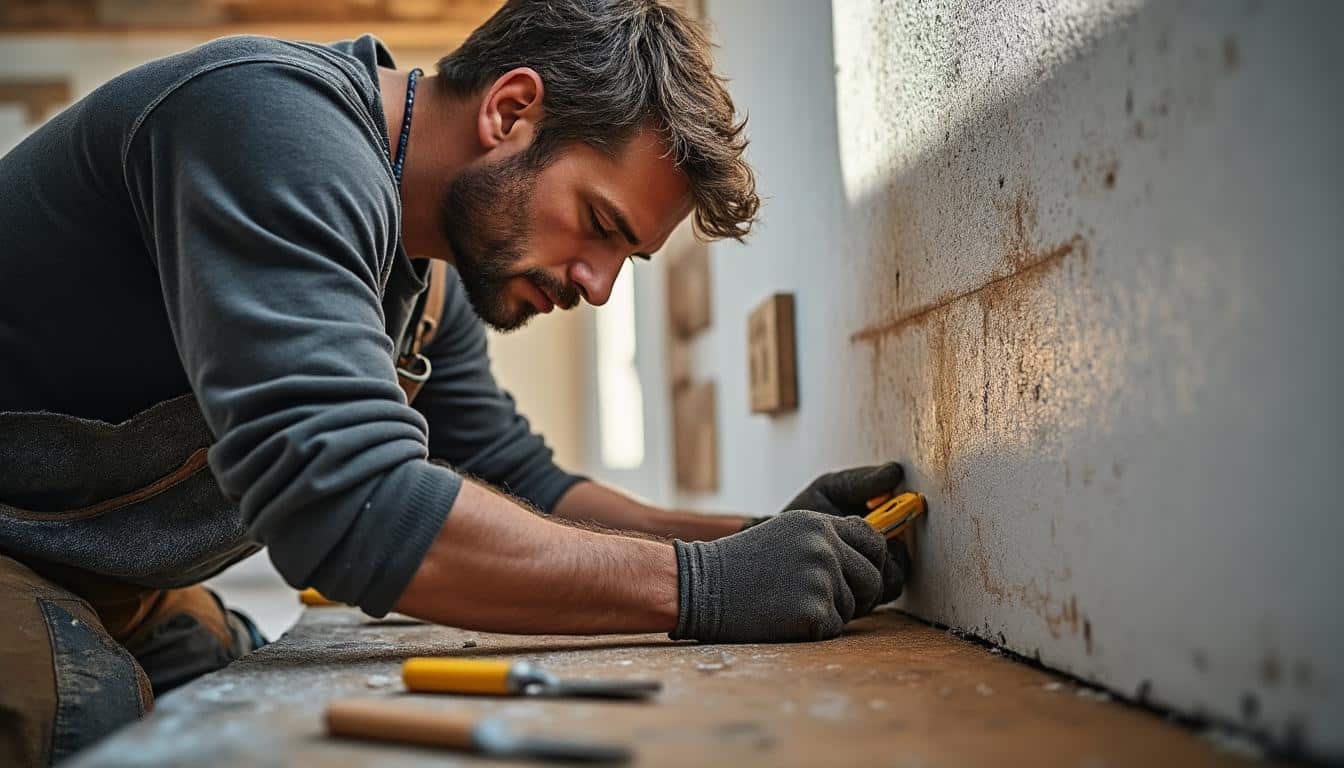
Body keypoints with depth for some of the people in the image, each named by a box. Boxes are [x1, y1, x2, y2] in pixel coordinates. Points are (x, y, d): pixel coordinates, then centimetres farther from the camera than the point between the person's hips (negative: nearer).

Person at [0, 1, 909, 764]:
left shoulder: (431, 273, 2)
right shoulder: (279, 121, -28)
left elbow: (518, 483, 8)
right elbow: (349, 503, -38)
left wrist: (757, 541, -7)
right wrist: (699, 584, -30)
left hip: (105, 586, 8)